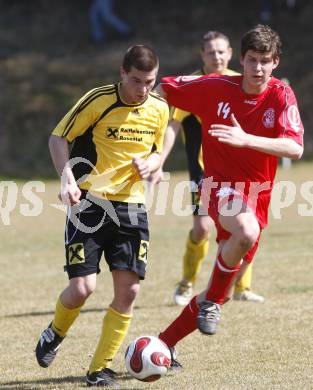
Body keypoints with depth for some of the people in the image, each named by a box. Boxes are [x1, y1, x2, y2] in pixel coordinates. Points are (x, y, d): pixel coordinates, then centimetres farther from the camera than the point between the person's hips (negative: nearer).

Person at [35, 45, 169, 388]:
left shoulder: (159, 109, 3)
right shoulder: (98, 101, -12)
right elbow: (58, 138, -5)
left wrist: (149, 164, -4)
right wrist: (67, 176, -20)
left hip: (131, 205, 4)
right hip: (90, 202, -4)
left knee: (128, 290, -5)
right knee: (82, 287, -12)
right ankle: (55, 334, 22)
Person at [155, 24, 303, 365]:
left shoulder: (281, 96, -7)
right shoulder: (215, 88, -9)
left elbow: (295, 148, -21)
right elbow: (162, 91, 4)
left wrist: (246, 139, -33)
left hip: (257, 194, 4)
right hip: (222, 184, -4)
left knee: (226, 281, 8)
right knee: (247, 233, -37)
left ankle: (164, 343, 24)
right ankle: (212, 301, -13)